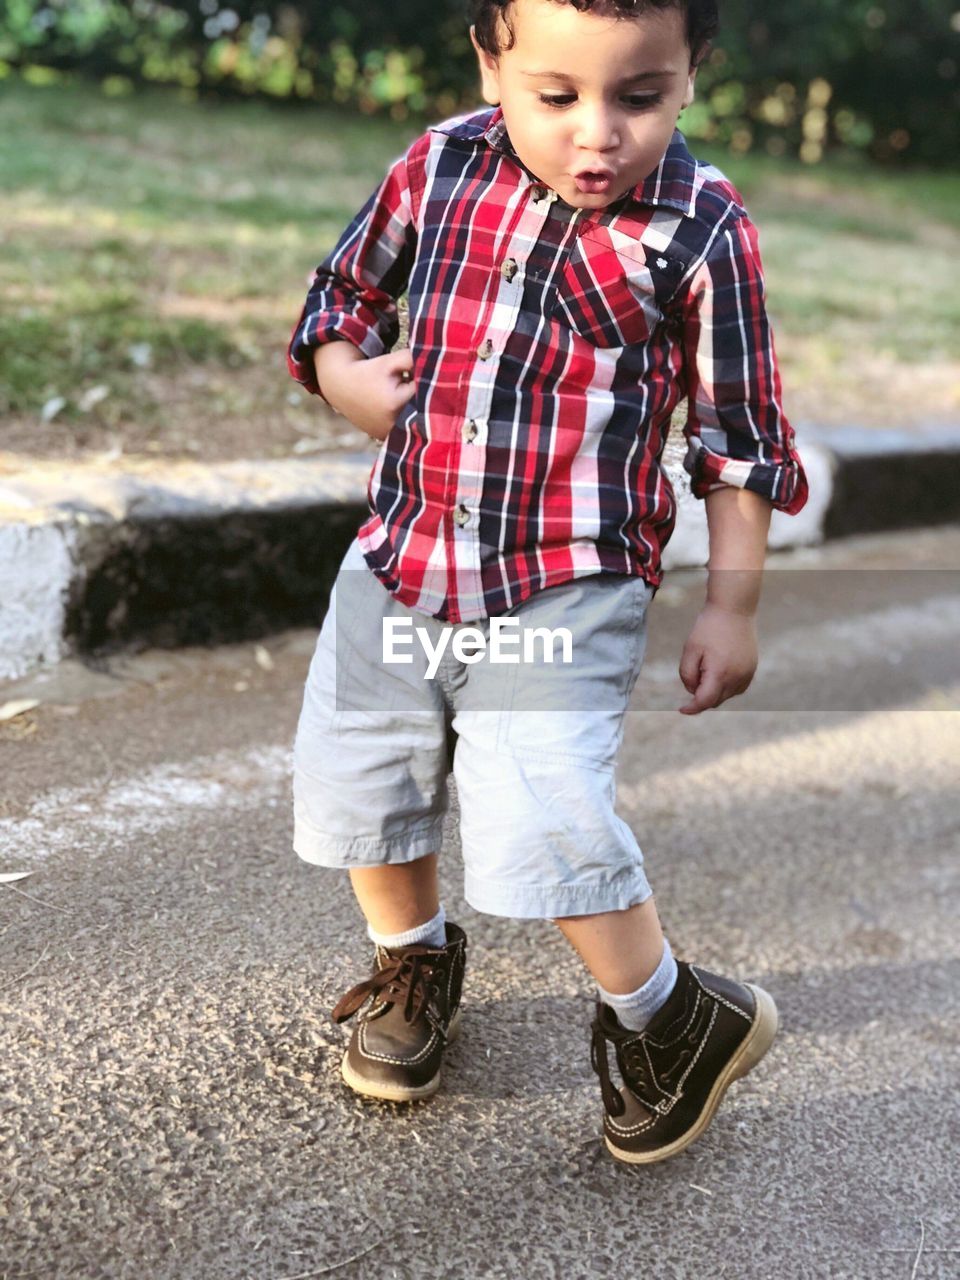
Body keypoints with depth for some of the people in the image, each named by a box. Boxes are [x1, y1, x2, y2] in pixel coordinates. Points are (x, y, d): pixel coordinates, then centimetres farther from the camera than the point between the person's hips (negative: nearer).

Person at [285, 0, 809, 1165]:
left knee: (542, 825, -14)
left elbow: (741, 437, -3)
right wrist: (345, 374, -7)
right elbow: (342, 293, 15)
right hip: (402, 557, 5)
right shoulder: (437, 168, -1)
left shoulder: (701, 228, -10)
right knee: (353, 785, 13)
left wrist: (731, 609, -3)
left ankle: (676, 1022, 15)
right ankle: (415, 960, 44)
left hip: (572, 591, -5)